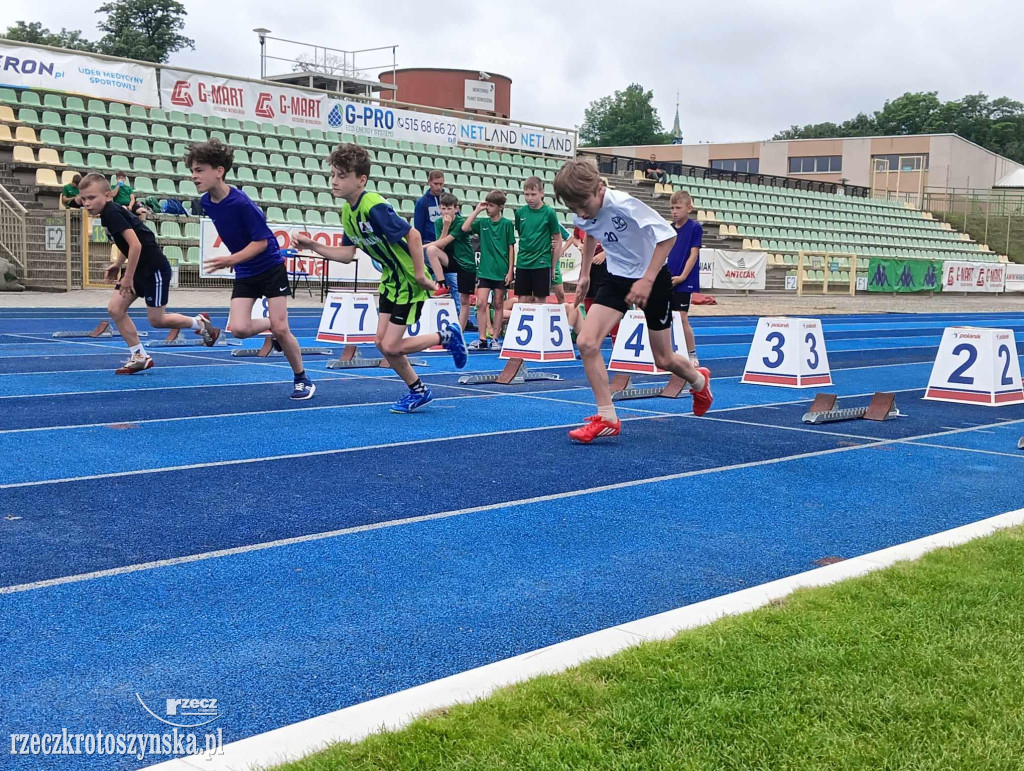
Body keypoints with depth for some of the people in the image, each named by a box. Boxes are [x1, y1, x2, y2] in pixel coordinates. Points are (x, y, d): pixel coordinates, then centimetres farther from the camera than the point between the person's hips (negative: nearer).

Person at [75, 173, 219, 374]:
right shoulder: (109, 213, 8)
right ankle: (140, 357, 7)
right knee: (115, 308, 1)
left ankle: (200, 323, 20)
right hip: (139, 269, 10)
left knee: (156, 320, -2)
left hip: (155, 269, -10)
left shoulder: (112, 214, -21)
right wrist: (118, 264, 16)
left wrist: (128, 278, -22)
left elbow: (135, 245, -28)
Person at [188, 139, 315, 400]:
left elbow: (261, 242, -21)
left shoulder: (241, 203, -25)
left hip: (271, 268, -6)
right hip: (244, 274, 6)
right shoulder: (206, 203, -4)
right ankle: (274, 327, 19)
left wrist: (230, 260, -30)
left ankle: (302, 379, 12)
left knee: (280, 329, -7)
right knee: (239, 328, -12)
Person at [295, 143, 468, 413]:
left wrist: (420, 274, -23)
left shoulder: (374, 206, -26)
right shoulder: (347, 212, 2)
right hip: (391, 279, 9)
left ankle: (447, 336, 13)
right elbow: (347, 254, 7)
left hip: (410, 282, -9)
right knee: (383, 342, 8)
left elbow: (412, 234, -25)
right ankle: (418, 391, 25)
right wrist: (313, 246, -1)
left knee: (390, 347, -7)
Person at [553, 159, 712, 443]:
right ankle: (607, 418, -8)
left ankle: (699, 380, 42)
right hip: (617, 278, 5)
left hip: (653, 279, -5)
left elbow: (668, 236, -28)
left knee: (663, 360, 6)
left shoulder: (624, 205, -30)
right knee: (586, 342, -16)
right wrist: (585, 273, 15)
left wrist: (647, 281, -33)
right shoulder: (584, 215, -10)